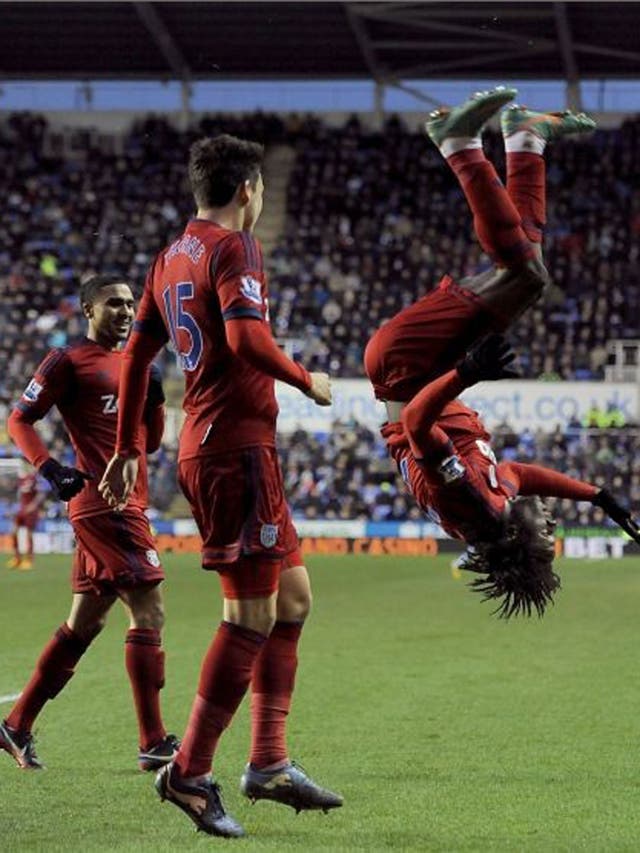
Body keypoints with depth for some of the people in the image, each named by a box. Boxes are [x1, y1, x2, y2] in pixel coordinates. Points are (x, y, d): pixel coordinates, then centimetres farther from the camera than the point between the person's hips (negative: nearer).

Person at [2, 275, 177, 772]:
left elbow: (151, 442, 24)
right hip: (102, 502, -9)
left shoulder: (129, 364, 21)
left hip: (128, 504, 9)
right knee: (149, 612, -12)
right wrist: (49, 468, -19)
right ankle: (154, 744, -9)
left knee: (85, 623, 13)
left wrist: (154, 398, 6)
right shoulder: (69, 361, -3)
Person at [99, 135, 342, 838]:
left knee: (293, 595, 14)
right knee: (252, 614, -8)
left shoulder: (172, 257, 17)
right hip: (236, 445, -10)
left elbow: (134, 353, 20)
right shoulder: (233, 247, -9)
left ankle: (269, 762, 14)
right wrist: (306, 381, -8)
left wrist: (126, 449, 25)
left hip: (203, 447, 10)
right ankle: (190, 772, -6)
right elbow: (245, 336, -24)